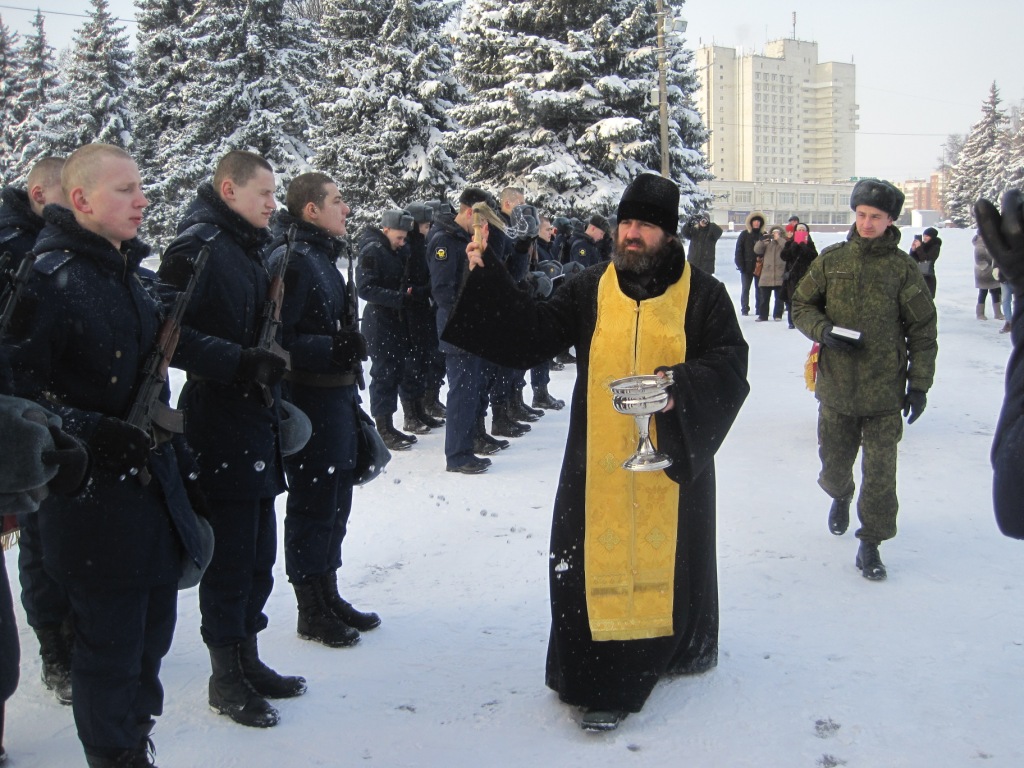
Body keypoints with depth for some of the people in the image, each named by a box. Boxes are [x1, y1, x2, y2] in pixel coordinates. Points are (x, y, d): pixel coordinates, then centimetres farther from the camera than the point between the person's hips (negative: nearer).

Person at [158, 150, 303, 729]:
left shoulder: (249, 248, 16)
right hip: (221, 430, -9)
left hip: (259, 426, 9)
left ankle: (248, 660, 30)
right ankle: (226, 678, 16)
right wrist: (241, 361, -27)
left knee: (259, 553, 15)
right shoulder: (198, 247, -12)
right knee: (231, 556, 1)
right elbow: (173, 334, -22)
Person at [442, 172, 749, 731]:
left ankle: (680, 647, 39)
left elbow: (729, 366, -6)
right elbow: (533, 331, 1)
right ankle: (605, 684, 16)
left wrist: (679, 387, -24)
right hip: (599, 464, 1)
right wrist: (485, 277, -8)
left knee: (671, 559, 13)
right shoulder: (590, 290, 5)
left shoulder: (703, 296, -1)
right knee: (598, 565, 3)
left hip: (673, 459, -1)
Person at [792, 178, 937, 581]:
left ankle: (870, 543, 14)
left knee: (880, 473, -1)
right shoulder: (831, 260, 2)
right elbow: (801, 304, 9)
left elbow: (922, 329, 1)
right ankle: (840, 495, 49)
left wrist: (919, 384, -2)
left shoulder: (903, 268, -3)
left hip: (885, 391, -2)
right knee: (834, 461, 16)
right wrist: (823, 330, -12)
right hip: (836, 385, 2)